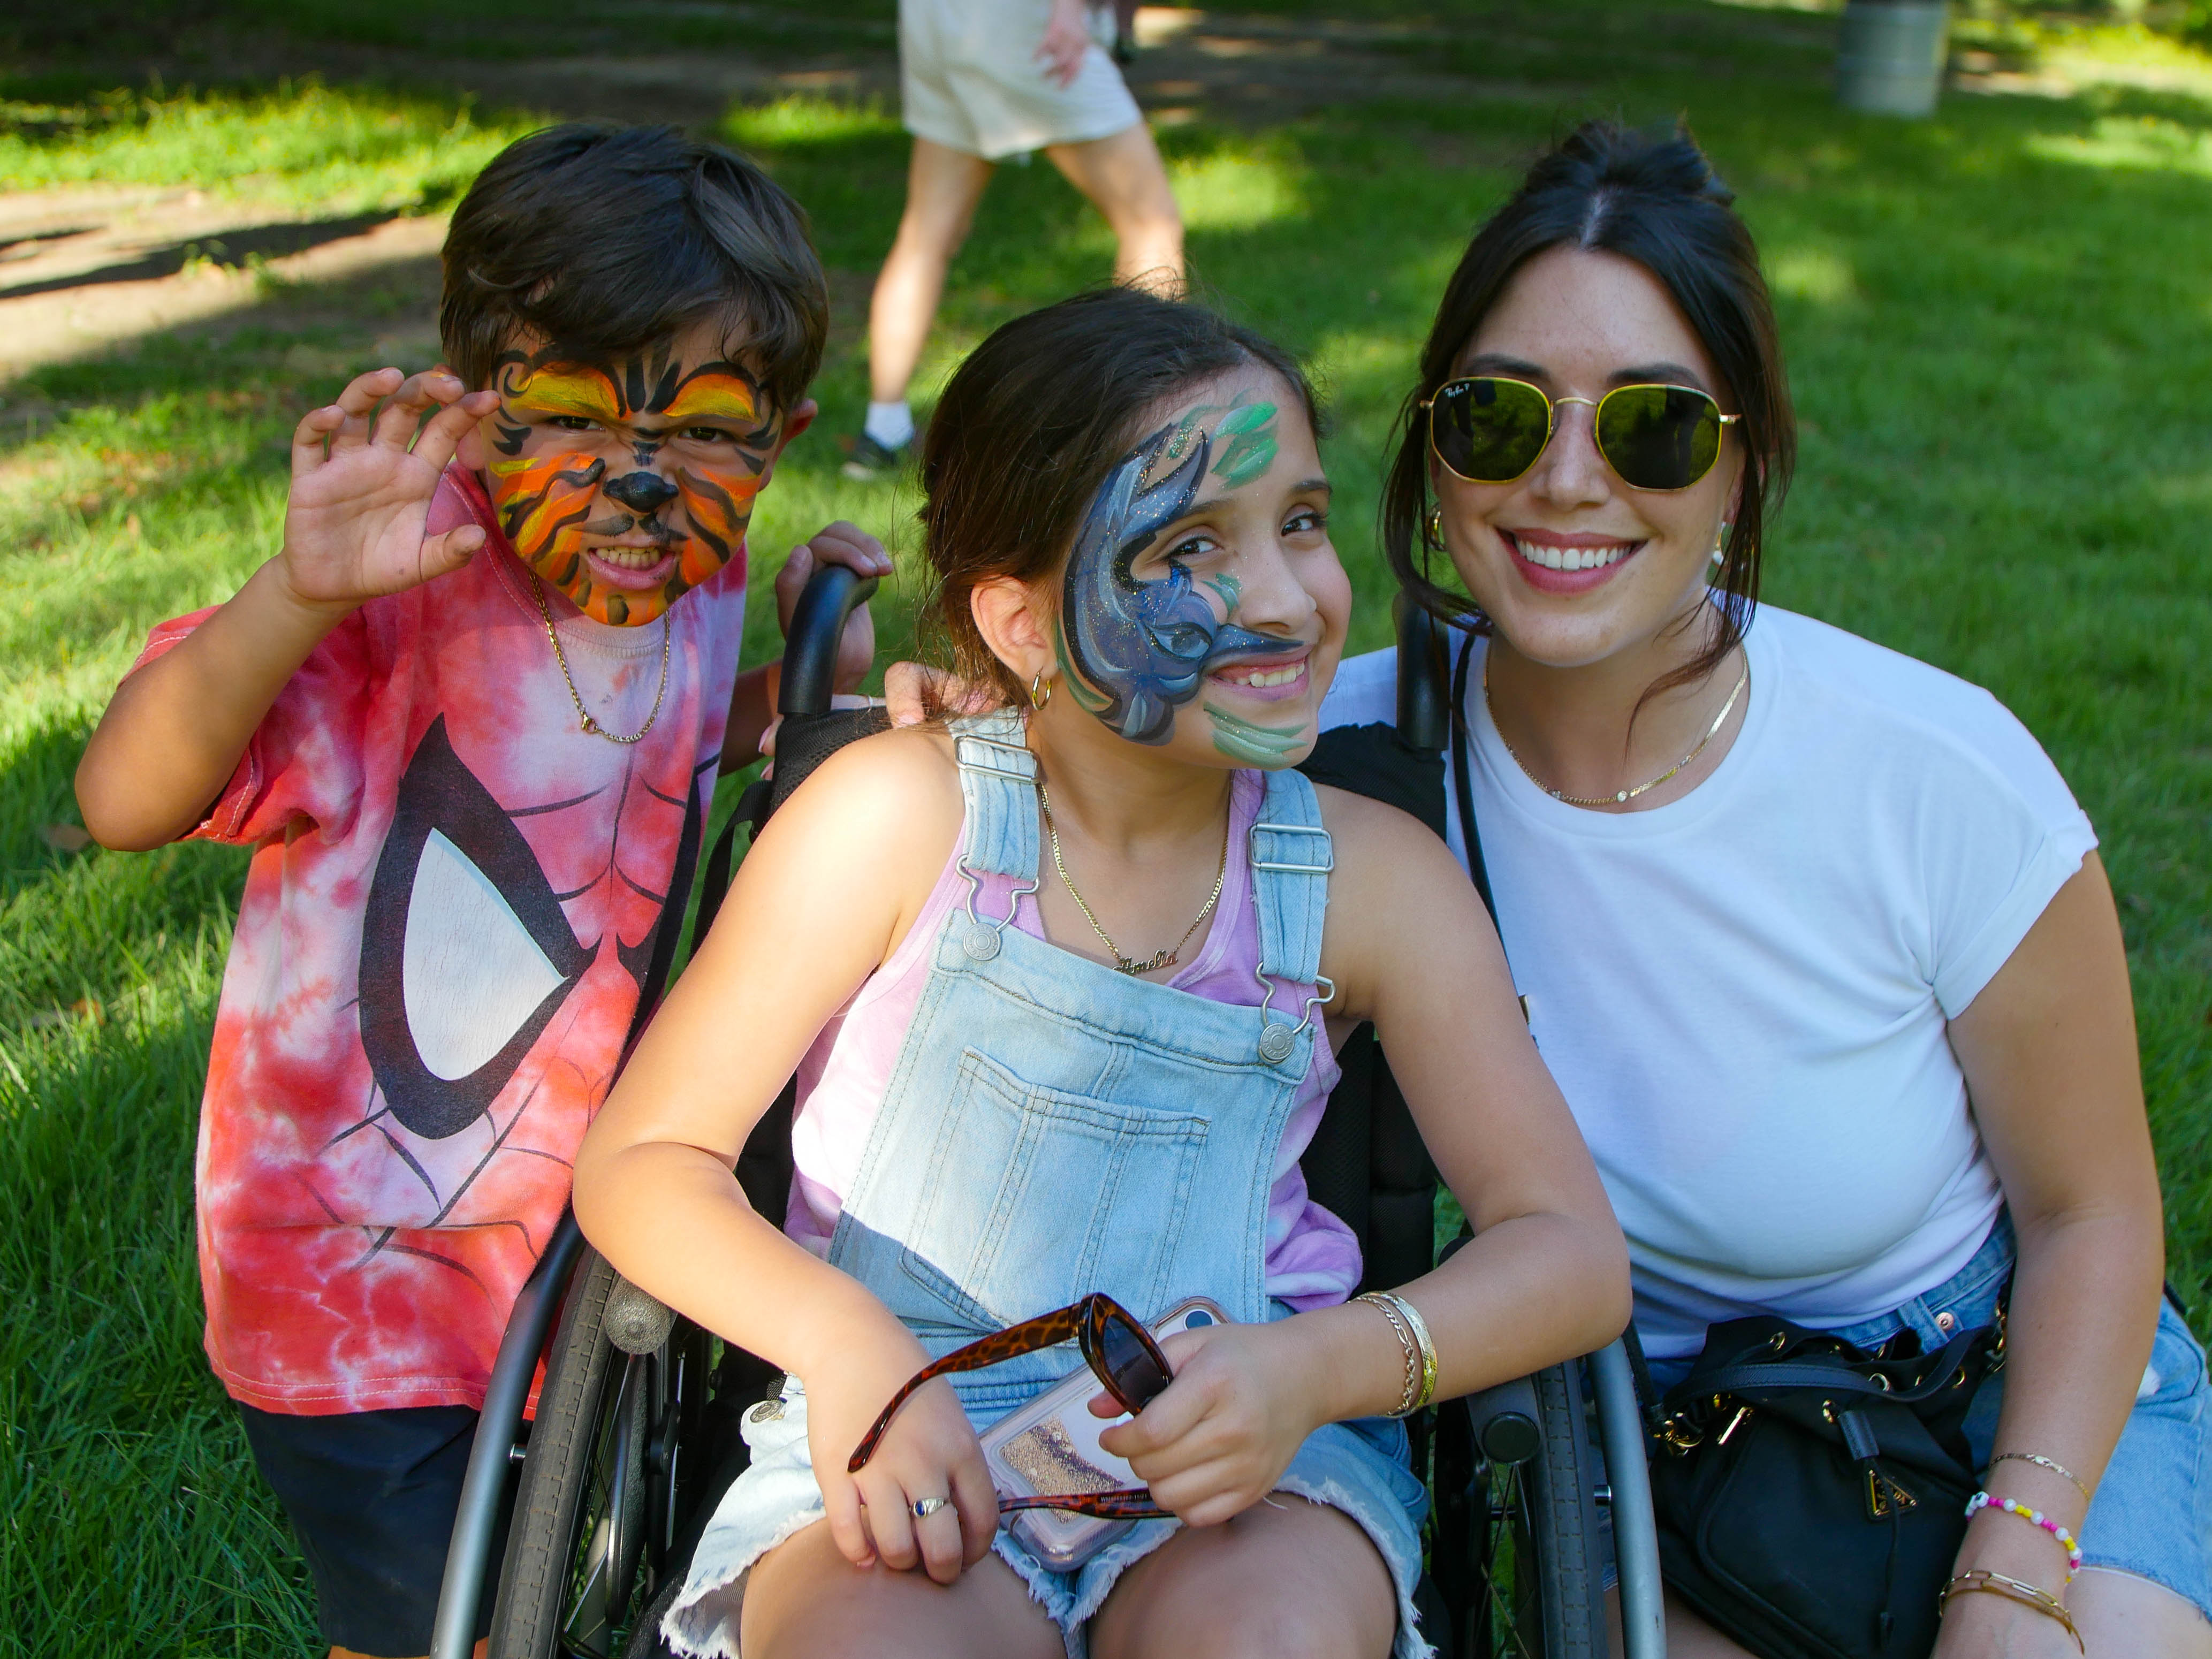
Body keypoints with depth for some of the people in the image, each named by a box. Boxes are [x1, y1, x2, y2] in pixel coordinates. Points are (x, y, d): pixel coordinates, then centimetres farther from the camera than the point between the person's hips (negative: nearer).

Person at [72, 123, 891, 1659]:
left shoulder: (697, 595, -5)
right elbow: (126, 803, -35)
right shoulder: (407, 588, -25)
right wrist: (301, 589, -50)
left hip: (567, 1233, 6)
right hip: (356, 1274, -6)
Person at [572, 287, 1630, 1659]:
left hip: (1238, 1447, 2)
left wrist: (1318, 1367, -20)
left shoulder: (1372, 876, -2)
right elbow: (642, 1159, -3)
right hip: (909, 1441, -1)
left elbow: (1575, 1256, -1)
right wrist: (848, 1345, -22)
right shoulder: (902, 814, -7)